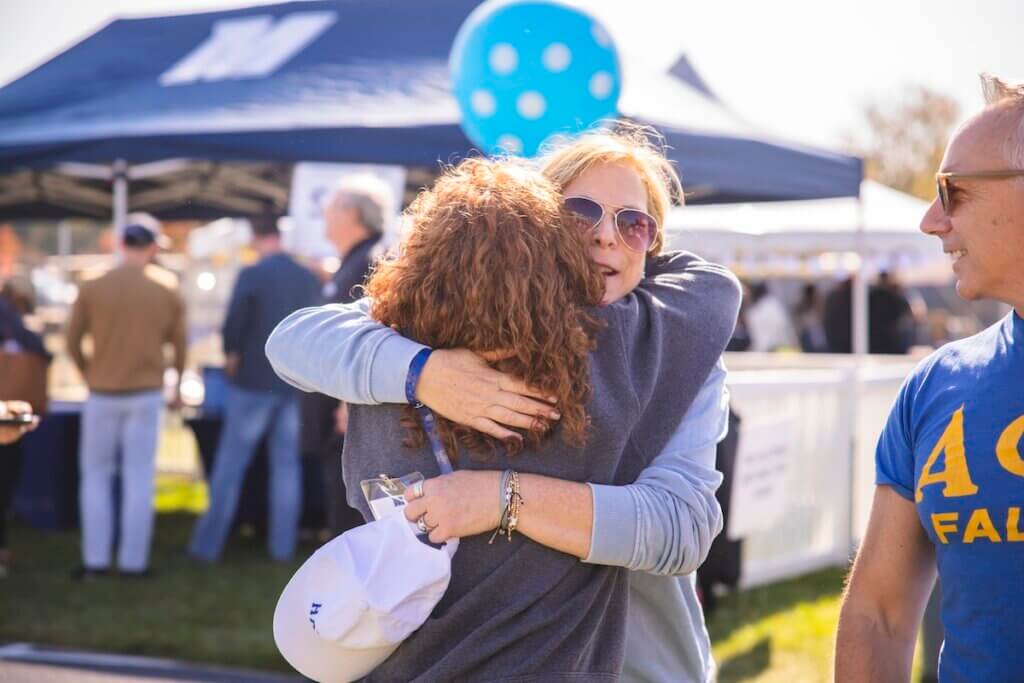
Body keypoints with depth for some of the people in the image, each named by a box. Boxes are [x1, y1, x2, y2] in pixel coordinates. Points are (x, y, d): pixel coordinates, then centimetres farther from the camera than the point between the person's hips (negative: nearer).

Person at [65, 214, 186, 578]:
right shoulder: (167, 290, -4)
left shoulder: (92, 288, -7)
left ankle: (95, 559, 10)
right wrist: (178, 384, 23)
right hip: (146, 395, 0)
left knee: (96, 475, 11)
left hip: (102, 395, 0)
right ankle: (133, 561, 7)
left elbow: (73, 343, 1)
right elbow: (179, 345, 6)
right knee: (139, 478, 6)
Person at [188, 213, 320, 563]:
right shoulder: (309, 279, 1)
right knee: (287, 464, 11)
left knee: (230, 464, 4)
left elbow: (233, 326, -13)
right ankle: (282, 544, 12)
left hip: (254, 382, -4)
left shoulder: (251, 276, -13)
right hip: (296, 385, 4)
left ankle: (208, 544, 8)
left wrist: (232, 359, 5)